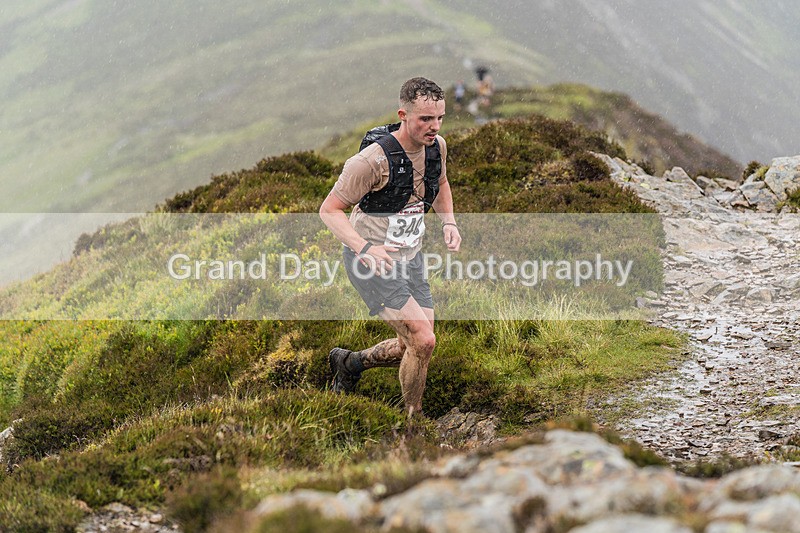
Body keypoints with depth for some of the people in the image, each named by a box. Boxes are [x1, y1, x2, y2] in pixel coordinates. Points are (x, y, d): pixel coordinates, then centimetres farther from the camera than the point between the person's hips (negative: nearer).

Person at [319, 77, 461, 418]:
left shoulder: (437, 146, -4)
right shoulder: (374, 160, -26)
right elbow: (329, 211, -19)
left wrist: (449, 222, 0)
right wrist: (365, 249, -34)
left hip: (409, 258, 7)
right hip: (371, 261, -7)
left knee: (414, 348, 11)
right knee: (423, 340, -17)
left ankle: (350, 363, 37)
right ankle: (413, 419, 3)